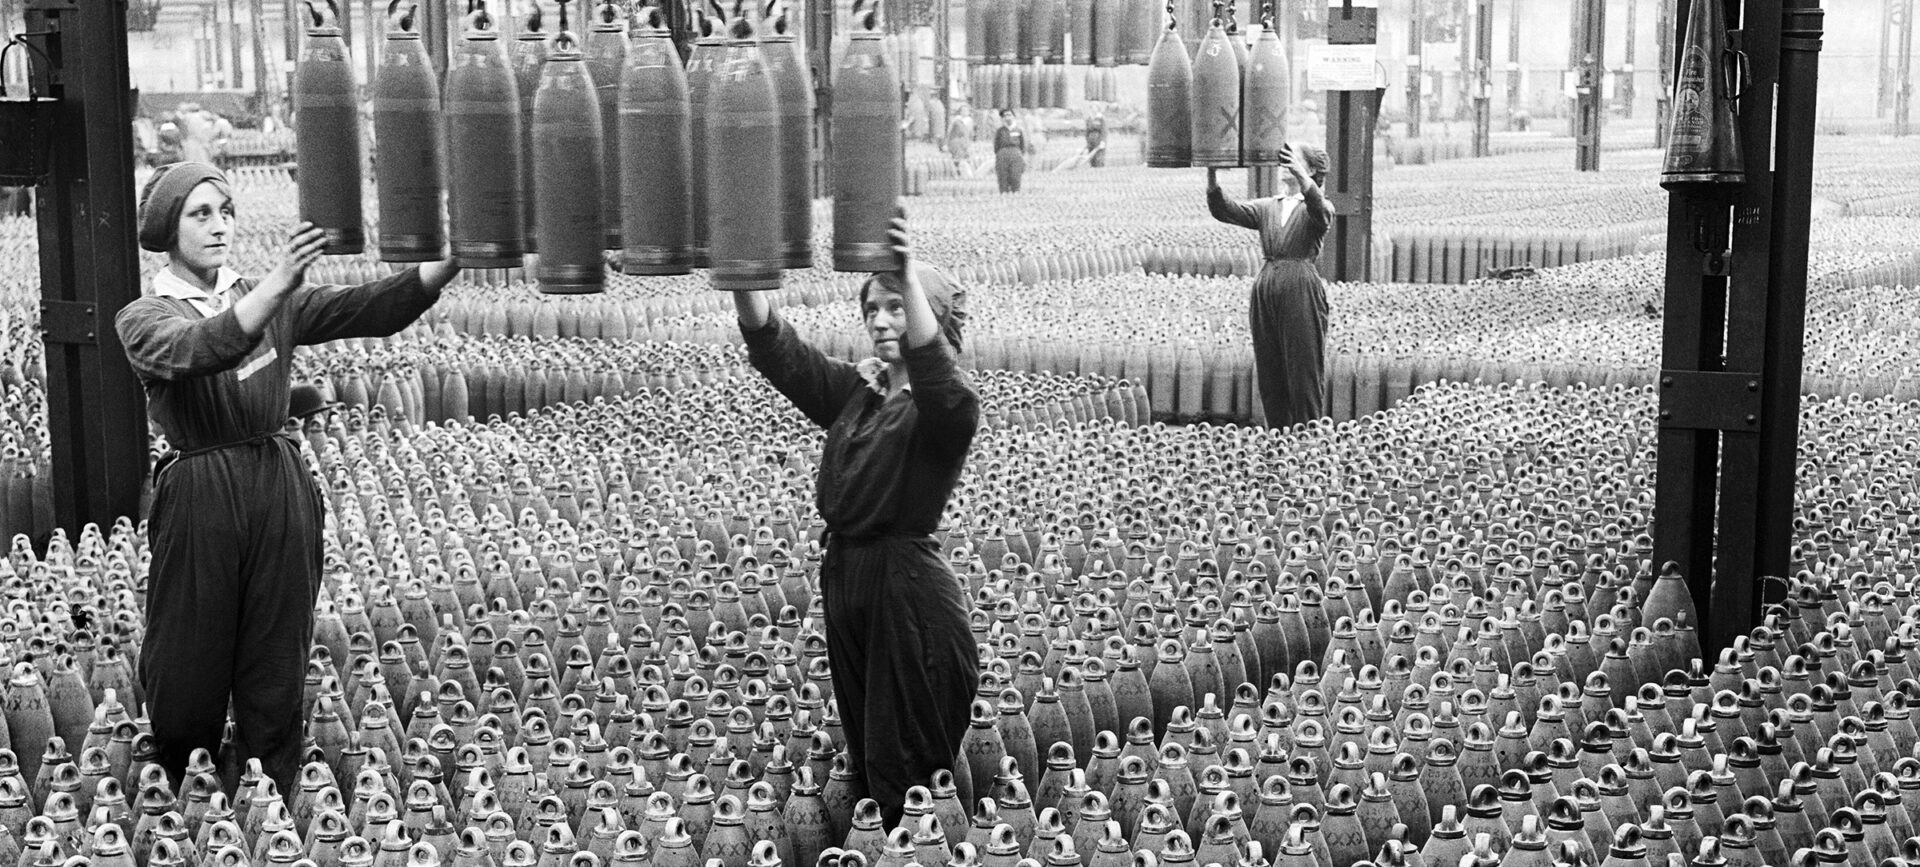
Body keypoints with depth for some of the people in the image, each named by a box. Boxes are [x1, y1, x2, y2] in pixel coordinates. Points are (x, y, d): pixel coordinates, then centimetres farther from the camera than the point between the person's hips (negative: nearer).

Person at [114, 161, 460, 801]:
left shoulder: (276, 300, 10)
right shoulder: (145, 317, -1)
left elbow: (372, 309, -4)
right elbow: (195, 351, -25)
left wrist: (450, 263, -22)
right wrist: (277, 286, -41)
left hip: (282, 491, 3)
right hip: (199, 500, -3)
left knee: (276, 673, 6)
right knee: (188, 675, 3)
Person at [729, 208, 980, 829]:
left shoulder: (948, 405, -9)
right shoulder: (852, 391, 10)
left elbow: (934, 374, -32)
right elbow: (776, 348, 1)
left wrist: (910, 276, -43)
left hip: (910, 589, -7)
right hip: (846, 578, 7)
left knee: (911, 772, -2)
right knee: (865, 760, 16)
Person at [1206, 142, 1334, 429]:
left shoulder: (1318, 207, 2)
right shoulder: (1268, 207, 15)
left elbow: (1321, 215, -24)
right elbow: (1224, 210, 3)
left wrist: (1301, 176, -40)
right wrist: (1211, 175, -14)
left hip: (1301, 293, -5)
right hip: (1265, 292, 5)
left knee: (1304, 373, -4)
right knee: (1269, 376, 8)